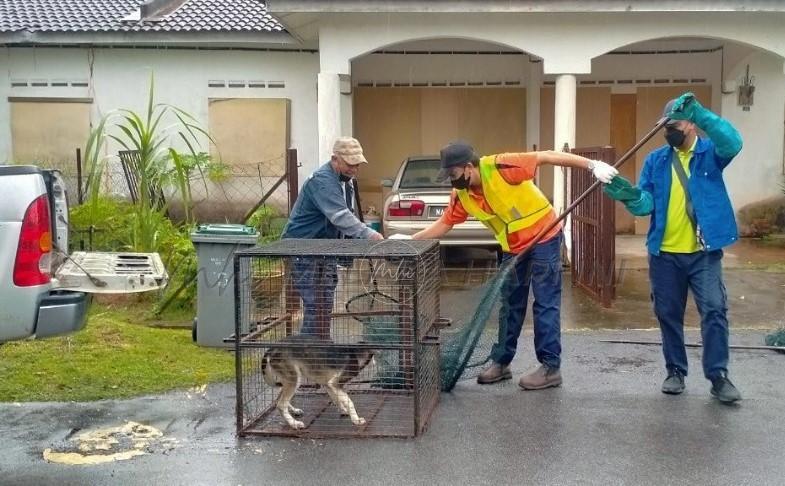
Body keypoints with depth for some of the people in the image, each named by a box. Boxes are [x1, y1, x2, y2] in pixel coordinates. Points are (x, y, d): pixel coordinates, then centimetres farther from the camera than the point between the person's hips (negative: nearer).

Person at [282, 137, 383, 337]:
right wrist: (369, 235, -46)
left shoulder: (345, 180, 9)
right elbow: (340, 216, -36)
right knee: (315, 305, -12)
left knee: (325, 305, 13)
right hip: (305, 250, -9)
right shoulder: (322, 181, -23)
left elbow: (347, 215, 17)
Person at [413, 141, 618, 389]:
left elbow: (546, 156, -25)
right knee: (510, 305, 13)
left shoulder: (500, 167, -27)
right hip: (513, 248, 7)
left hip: (543, 238, -7)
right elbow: (443, 225, 4)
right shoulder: (462, 195, -7)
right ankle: (501, 362, 22)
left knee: (545, 304, -3)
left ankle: (551, 368, 3)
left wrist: (592, 165, -30)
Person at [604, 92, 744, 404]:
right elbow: (646, 203, -2)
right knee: (668, 314, 10)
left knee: (714, 311, -6)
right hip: (664, 253, 3)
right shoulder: (655, 160, 6)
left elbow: (733, 143, -25)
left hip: (704, 252, -3)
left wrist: (699, 113, -38)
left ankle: (718, 376, 4)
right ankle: (675, 371, 22)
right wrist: (631, 197, -26)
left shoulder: (711, 153, -1)